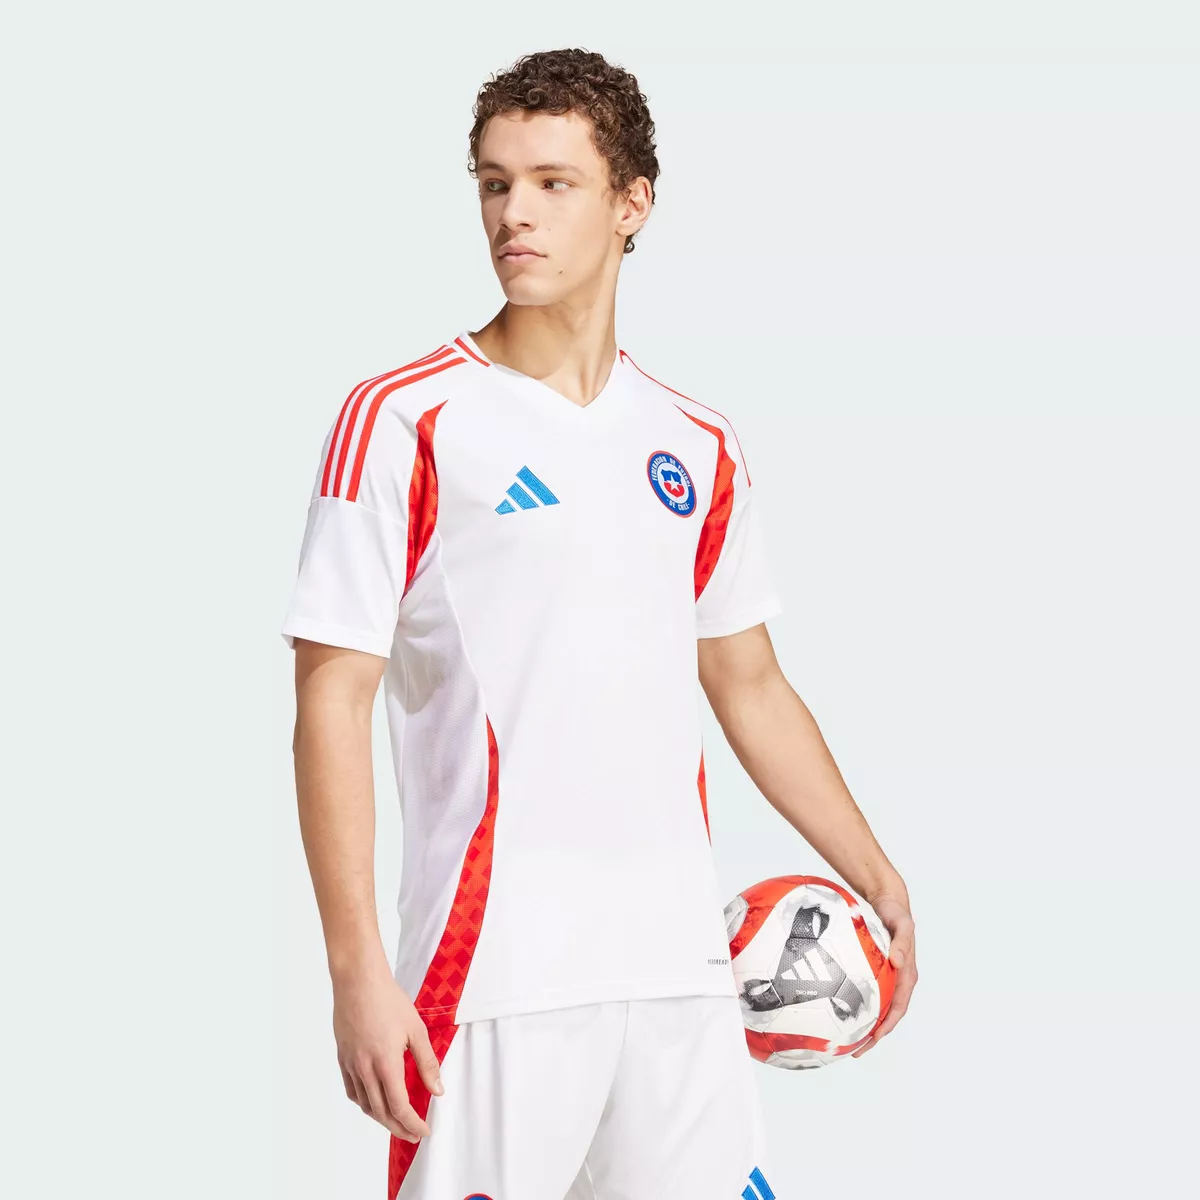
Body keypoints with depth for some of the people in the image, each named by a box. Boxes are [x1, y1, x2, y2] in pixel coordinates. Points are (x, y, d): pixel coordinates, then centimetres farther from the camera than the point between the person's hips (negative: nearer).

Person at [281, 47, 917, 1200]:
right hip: (492, 976, -5)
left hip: (679, 973, 5)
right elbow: (332, 703, -7)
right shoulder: (402, 421, -4)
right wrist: (357, 970, -14)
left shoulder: (698, 445, 11)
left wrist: (879, 881, 17)